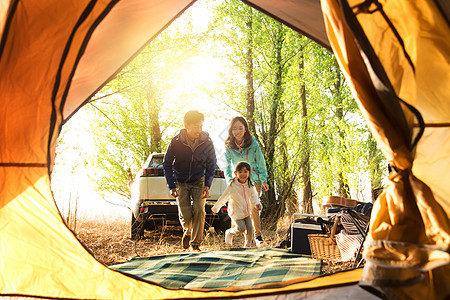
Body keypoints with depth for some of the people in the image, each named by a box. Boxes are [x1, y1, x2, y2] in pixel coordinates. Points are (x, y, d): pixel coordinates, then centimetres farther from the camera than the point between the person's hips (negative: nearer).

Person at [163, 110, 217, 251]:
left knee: (199, 210, -15)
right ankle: (187, 231, 28)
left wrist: (207, 185, -11)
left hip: (199, 181, 1)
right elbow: (167, 164, -4)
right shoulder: (176, 142, -16)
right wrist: (172, 186, -10)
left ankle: (195, 243, 2)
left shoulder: (207, 142, -13)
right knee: (185, 214, -8)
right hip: (181, 182, 0)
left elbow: (211, 165, -1)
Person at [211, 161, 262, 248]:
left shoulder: (250, 185, -6)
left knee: (250, 228, -2)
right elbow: (223, 198, -14)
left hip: (247, 211, 5)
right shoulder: (232, 186, -21)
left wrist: (257, 204, -9)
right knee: (241, 228, -12)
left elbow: (254, 195, 10)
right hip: (236, 212, -5)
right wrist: (215, 208, -7)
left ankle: (248, 245, 21)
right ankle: (229, 233, 21)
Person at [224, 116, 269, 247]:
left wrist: (263, 180, -1)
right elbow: (227, 165, 3)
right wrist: (229, 179, -10)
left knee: (253, 207, -10)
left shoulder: (253, 143, -10)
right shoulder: (228, 146, -6)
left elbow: (261, 162, -1)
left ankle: (258, 236, 3)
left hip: (254, 179, -2)